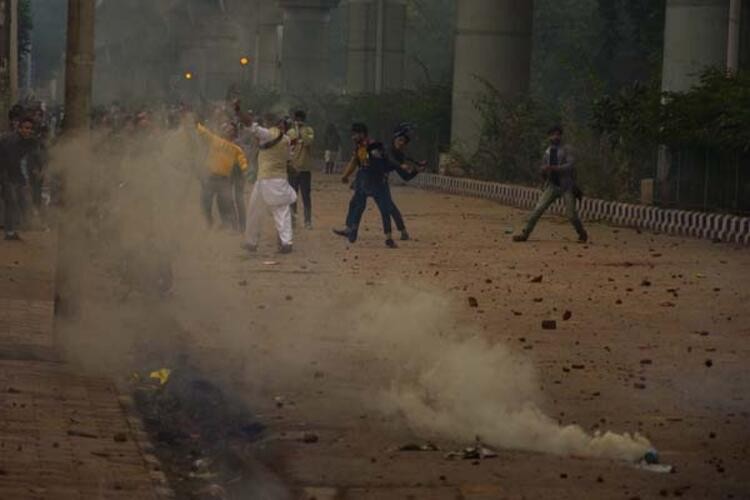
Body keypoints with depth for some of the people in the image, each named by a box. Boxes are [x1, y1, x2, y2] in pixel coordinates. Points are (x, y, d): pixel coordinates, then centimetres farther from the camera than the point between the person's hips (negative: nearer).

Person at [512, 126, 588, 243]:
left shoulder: (565, 150, -3)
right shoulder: (547, 152, 11)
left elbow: (571, 165, -18)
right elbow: (545, 172, 19)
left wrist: (553, 168, -26)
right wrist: (544, 170, -5)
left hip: (566, 186, -4)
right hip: (552, 185, 4)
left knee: (571, 214, -5)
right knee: (539, 209, -9)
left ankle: (582, 234, 18)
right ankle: (525, 233, -7)